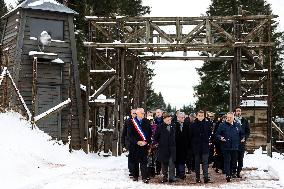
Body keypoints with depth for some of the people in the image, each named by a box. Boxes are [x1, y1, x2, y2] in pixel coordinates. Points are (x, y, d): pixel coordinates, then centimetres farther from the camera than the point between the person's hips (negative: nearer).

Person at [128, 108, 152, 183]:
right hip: (135, 145, 0)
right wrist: (137, 142, -12)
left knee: (144, 161, -5)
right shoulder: (132, 122, 0)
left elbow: (150, 133, 6)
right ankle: (135, 176, 20)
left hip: (144, 145, 0)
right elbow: (130, 135, -3)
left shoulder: (146, 122, 5)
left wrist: (147, 141, -7)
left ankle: (144, 177, -6)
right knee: (135, 161, 7)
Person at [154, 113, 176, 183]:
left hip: (172, 148, 2)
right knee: (164, 163, 7)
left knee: (171, 163, -4)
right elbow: (156, 137, 3)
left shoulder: (173, 127, 5)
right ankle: (165, 177, 16)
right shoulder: (160, 127, -5)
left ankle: (171, 177, 0)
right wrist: (159, 143, 5)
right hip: (163, 148, -1)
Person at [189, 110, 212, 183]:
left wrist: (207, 140, 6)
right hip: (196, 147, 0)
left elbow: (209, 133, 13)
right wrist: (193, 143, 3)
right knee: (197, 163, 7)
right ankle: (197, 178, 13)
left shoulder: (207, 124, 2)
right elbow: (190, 135, 4)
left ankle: (206, 177, -12)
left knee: (205, 161, -7)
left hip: (205, 146, 0)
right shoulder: (193, 125, -2)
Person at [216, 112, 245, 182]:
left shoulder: (237, 125, 10)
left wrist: (242, 138, 4)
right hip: (226, 147, -3)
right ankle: (228, 175, -5)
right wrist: (220, 138, -16)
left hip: (235, 147, 3)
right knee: (227, 161, -6)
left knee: (234, 161, 10)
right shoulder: (222, 125, 1)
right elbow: (217, 134, 3)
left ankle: (233, 173, 24)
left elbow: (241, 134, 22)